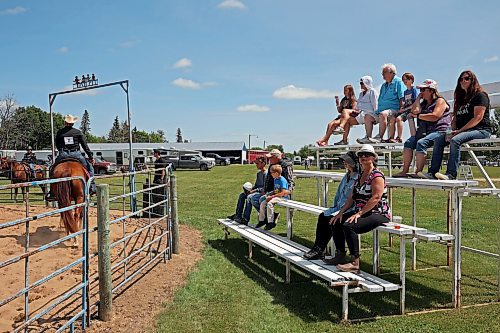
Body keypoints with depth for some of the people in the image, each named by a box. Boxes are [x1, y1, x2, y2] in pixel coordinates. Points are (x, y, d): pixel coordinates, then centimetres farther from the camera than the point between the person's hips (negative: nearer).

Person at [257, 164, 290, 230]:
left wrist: (272, 196, -19)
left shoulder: (282, 180, -17)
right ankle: (261, 220, 9)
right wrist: (270, 195, 0)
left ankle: (271, 222, -25)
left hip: (283, 197, -10)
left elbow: (282, 193, -22)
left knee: (270, 203, -30)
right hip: (276, 196, 10)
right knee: (263, 203, -1)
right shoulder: (275, 180, 12)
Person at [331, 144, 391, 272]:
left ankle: (355, 262, -24)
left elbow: (376, 198, -22)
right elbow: (352, 197, 14)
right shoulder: (360, 175, 16)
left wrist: (359, 213, -24)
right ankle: (341, 255, 8)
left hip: (378, 214, -9)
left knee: (349, 226, -29)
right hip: (361, 212, 9)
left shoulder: (377, 175, -11)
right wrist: (341, 212, 3)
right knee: (336, 222, -1)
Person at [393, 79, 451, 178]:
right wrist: (418, 98, 11)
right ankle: (405, 171, -19)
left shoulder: (440, 101, 1)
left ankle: (418, 171, -36)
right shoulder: (424, 103, 25)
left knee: (421, 143, -32)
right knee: (408, 143, -14)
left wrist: (417, 116, -7)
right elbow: (415, 110, 7)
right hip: (424, 132, 8)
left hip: (439, 131, -8)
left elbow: (435, 116, -15)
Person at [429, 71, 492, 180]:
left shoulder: (480, 95, -2)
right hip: (462, 131, 8)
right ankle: (433, 171, -19)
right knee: (438, 140, -12)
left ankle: (451, 174, -38)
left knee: (455, 140, -34)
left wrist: (460, 130, -17)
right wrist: (452, 131, -2)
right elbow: (455, 118, 18)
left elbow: (478, 117, -13)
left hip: (480, 130, -8)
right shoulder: (461, 98, 23)